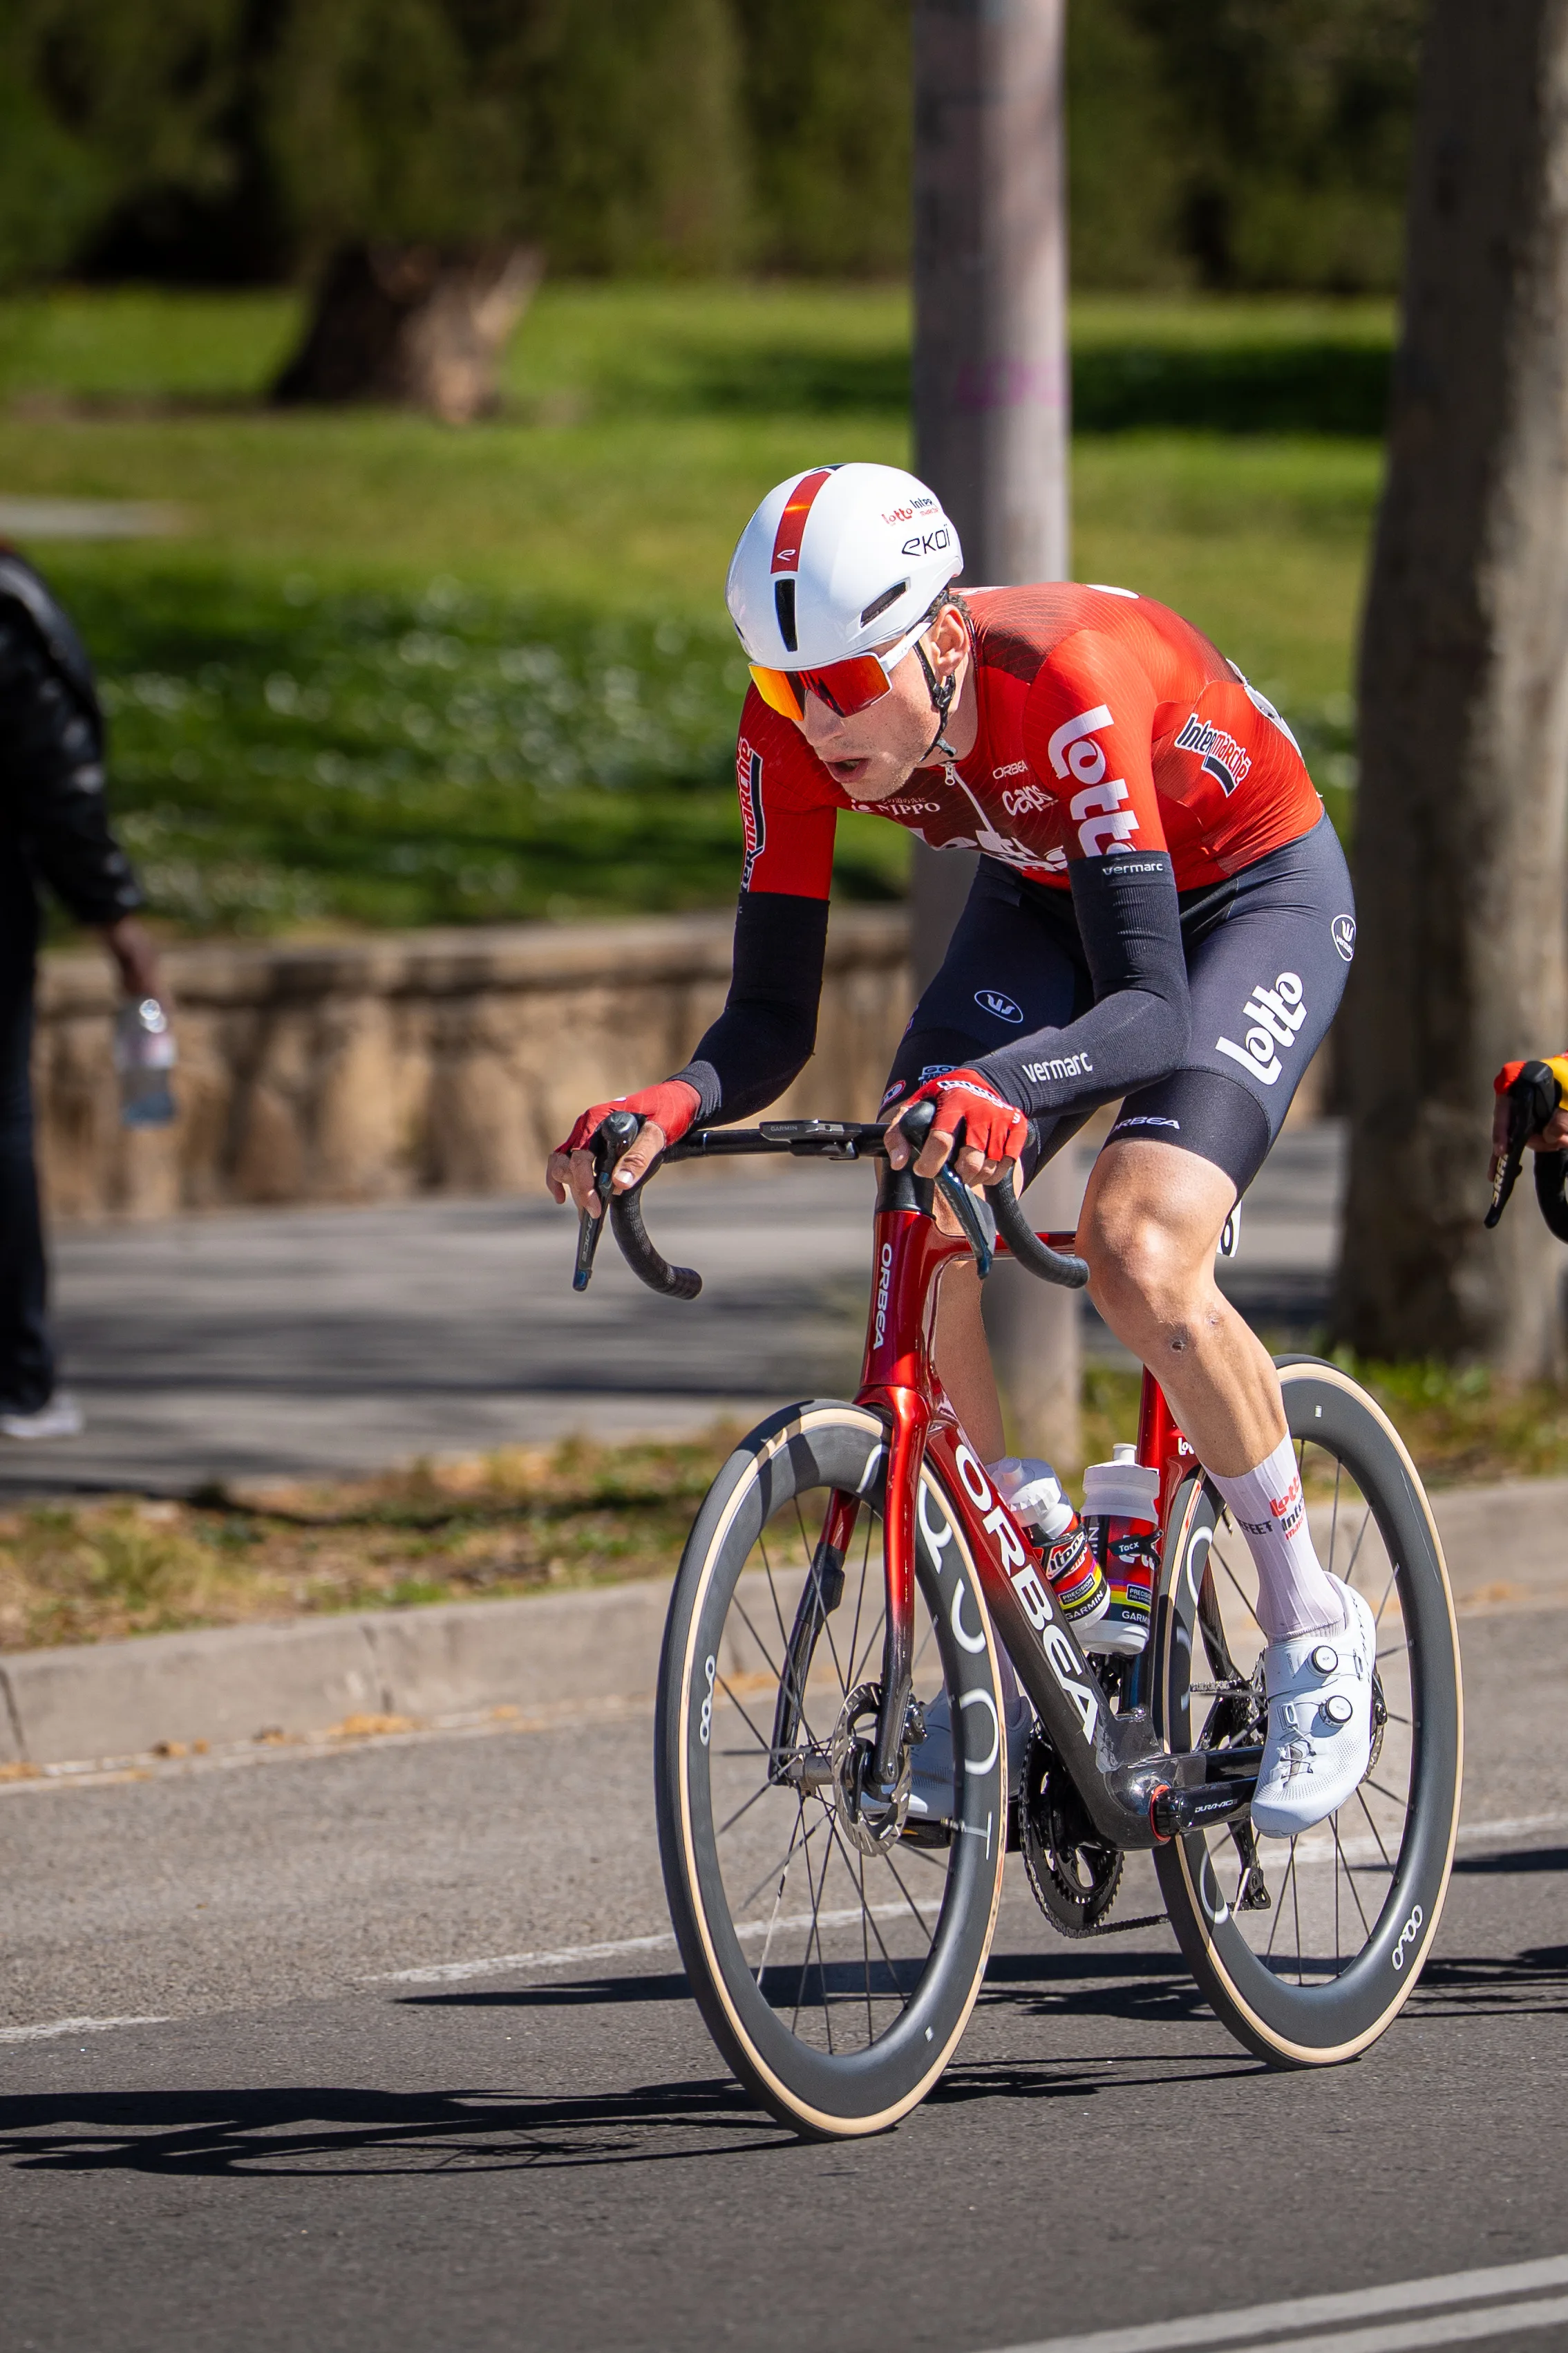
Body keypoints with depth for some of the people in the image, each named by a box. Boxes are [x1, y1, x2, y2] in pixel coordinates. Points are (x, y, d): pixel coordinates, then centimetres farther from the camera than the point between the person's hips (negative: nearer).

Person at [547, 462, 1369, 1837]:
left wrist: (1001, 1087, -63)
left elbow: (1148, 1006, -44)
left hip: (1252, 895, -6)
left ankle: (1315, 1632, -6)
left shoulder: (1067, 683, -40)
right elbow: (774, 1019, -18)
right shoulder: (794, 736, -23)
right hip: (1044, 897, 6)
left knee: (1138, 1264, -27)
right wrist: (677, 1103, -40)